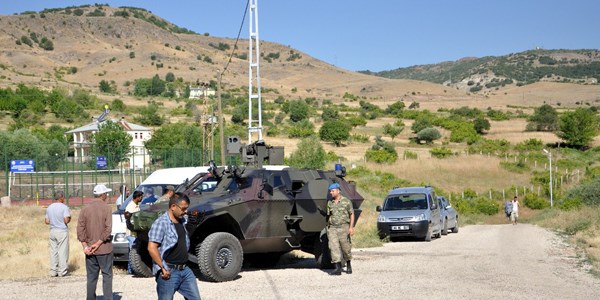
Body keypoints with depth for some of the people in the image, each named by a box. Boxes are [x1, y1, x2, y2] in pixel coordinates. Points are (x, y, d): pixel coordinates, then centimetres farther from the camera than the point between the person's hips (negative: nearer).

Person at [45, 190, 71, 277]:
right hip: (62, 231, -5)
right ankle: (61, 271, 5)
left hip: (52, 231, 6)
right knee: (62, 251, 2)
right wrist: (69, 218, 1)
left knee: (53, 251, 11)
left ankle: (53, 271, 13)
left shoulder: (49, 208, 7)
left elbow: (47, 221, 7)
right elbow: (66, 220, -20)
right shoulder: (64, 207, -12)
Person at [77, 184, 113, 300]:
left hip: (89, 250, 4)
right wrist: (98, 243, -11)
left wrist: (85, 245, -3)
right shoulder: (106, 208, -8)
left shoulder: (85, 209, 4)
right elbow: (108, 228, -16)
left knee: (91, 277, 11)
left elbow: (80, 228, -1)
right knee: (107, 275, 3)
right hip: (104, 248, -4)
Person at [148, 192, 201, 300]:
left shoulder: (182, 221, 13)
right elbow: (152, 248, -20)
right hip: (169, 272, -8)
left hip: (185, 270, 8)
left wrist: (184, 264, 16)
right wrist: (163, 268, -19)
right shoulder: (161, 223, -13)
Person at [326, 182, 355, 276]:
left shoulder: (346, 201, -1)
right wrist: (328, 228, 12)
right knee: (334, 248, -8)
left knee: (346, 247, 5)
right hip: (332, 228, 3)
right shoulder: (329, 203, 9)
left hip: (343, 227, -3)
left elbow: (352, 214, 0)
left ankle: (348, 266, 28)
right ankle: (338, 268, -9)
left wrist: (351, 227, -8)